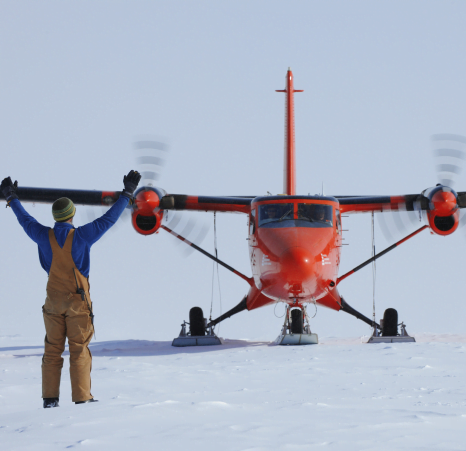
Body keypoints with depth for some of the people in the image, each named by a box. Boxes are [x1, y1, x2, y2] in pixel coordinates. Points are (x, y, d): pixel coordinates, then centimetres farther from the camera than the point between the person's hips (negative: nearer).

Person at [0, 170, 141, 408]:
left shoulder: (44, 236, -3)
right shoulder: (82, 236, -12)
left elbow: (25, 220, 14)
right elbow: (109, 218, -8)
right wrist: (127, 193, 0)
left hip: (53, 301, 3)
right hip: (78, 301, -3)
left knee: (52, 350, 8)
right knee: (79, 350, -1)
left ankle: (50, 397, 7)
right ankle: (81, 397, -3)